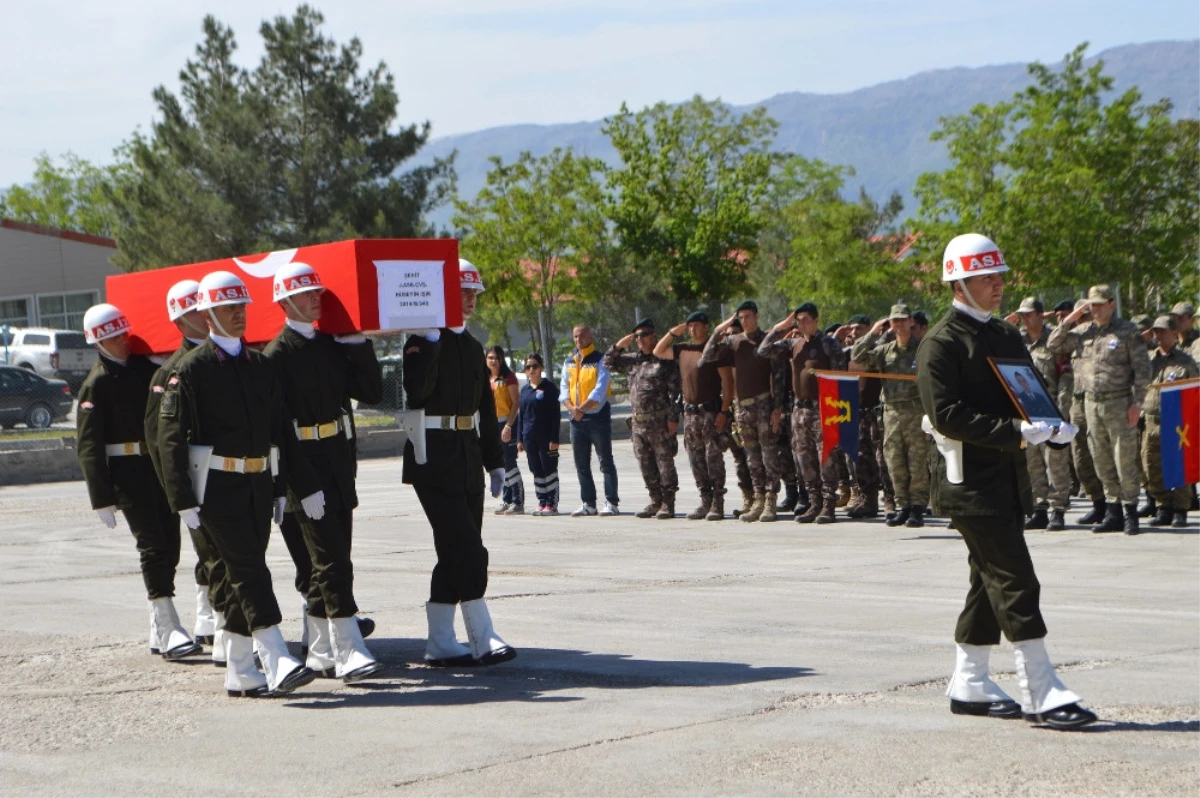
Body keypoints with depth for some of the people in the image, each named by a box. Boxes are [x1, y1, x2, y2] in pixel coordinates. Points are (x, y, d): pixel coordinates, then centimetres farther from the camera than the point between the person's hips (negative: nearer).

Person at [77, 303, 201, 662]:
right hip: (128, 474, -6)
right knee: (153, 547, -12)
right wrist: (102, 498, -12)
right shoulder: (97, 384, -4)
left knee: (170, 547, 6)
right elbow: (88, 445, -7)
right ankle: (168, 630, -12)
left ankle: (159, 633, 15)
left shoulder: (146, 368, 11)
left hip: (161, 468, 6)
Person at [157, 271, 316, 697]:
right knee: (249, 571, -13)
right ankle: (278, 664, -19)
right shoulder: (192, 368, -5)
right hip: (217, 485, -6)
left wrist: (279, 487, 13)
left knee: (243, 574, 9)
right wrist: (183, 500, -13)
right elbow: (171, 436, -9)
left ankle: (239, 673, 14)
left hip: (258, 482, 6)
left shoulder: (262, 366, 13)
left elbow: (278, 429, 18)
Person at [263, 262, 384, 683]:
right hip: (306, 470, -7)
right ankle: (349, 654, -13)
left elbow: (372, 392, 7)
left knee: (326, 561, 12)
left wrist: (357, 343, -3)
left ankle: (320, 654, 20)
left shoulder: (332, 344, 11)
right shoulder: (277, 355, -10)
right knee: (332, 562, -11)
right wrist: (306, 486, -19)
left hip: (340, 468, 7)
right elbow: (278, 428, -15)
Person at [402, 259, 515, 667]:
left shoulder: (472, 346, 16)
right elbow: (416, 389, -27)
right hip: (434, 458, -8)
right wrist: (430, 341, -27)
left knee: (455, 552, 8)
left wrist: (495, 462, 18)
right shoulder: (423, 342, -9)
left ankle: (440, 643, 14)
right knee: (468, 550, -11)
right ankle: (483, 640, -7)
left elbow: (486, 407, 20)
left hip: (468, 457, 8)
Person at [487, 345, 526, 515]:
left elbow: (516, 402, -11)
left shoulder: (508, 377, -7)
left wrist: (508, 426, -18)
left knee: (509, 463, -9)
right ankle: (506, 501, 14)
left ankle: (518, 502, -7)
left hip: (505, 424, -7)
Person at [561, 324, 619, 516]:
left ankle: (612, 503, -5)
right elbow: (564, 388, 9)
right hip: (576, 419, 6)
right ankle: (588, 503, 14)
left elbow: (600, 390, -14)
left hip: (598, 416, -6)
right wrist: (571, 407, -9)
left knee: (606, 462, -4)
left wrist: (581, 408, -21)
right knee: (581, 464, 8)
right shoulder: (569, 362, 13)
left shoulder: (600, 361, -5)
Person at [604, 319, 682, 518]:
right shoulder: (633, 361, 15)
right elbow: (609, 364, 24)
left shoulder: (664, 361, -5)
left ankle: (668, 503, -1)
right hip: (638, 421, 7)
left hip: (659, 421, -7)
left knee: (664, 461, -4)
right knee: (645, 463, 9)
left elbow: (676, 391, -9)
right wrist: (619, 346, 8)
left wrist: (673, 418, -15)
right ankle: (655, 501, 18)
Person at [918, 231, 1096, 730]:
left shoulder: (1007, 336, 17)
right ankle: (1041, 693, -10)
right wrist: (1016, 431, -25)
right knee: (1015, 582, -11)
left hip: (1010, 478, 9)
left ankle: (968, 685, 22)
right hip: (971, 480, -9)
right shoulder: (941, 343, -10)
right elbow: (947, 415, -19)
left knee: (991, 582, 13)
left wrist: (1052, 428, 0)